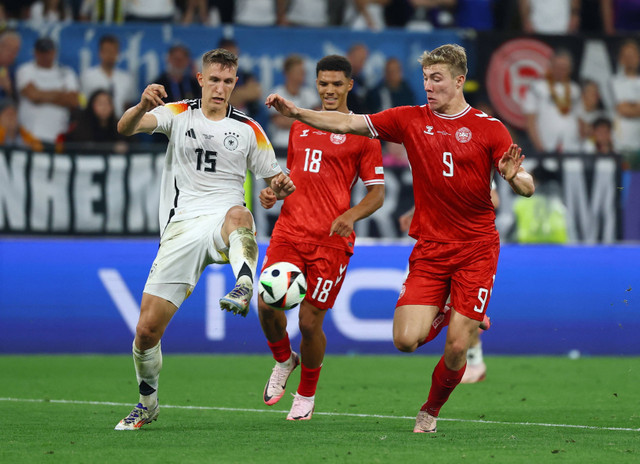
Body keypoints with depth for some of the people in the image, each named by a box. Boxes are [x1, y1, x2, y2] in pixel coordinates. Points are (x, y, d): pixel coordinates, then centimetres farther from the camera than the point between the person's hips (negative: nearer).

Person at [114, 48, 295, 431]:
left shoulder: (249, 129, 10)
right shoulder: (178, 115, 8)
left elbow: (273, 183, 17)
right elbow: (126, 127, -9)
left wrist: (282, 185, -8)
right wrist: (143, 106, -33)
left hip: (223, 224, -1)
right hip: (181, 226, 1)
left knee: (238, 215, -41)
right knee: (148, 328, -3)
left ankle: (244, 288, -68)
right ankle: (148, 402, 22)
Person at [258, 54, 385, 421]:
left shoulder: (362, 133, 1)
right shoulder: (300, 127, 17)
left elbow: (377, 194, 0)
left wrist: (351, 215, -19)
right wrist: (273, 193, 6)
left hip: (332, 240, -4)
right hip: (289, 232, 4)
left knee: (310, 321, -4)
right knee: (267, 303, -14)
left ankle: (307, 394, 19)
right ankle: (284, 360, 17)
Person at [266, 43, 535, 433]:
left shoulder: (489, 128, -2)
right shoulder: (411, 120, 5)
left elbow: (526, 188, -6)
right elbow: (348, 123, 3)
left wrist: (514, 176, -29)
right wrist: (296, 112, -7)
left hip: (476, 250, -2)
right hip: (429, 249, 2)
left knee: (456, 348, -8)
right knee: (406, 339, -12)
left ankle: (431, 412, 22)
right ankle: (444, 314, 23)